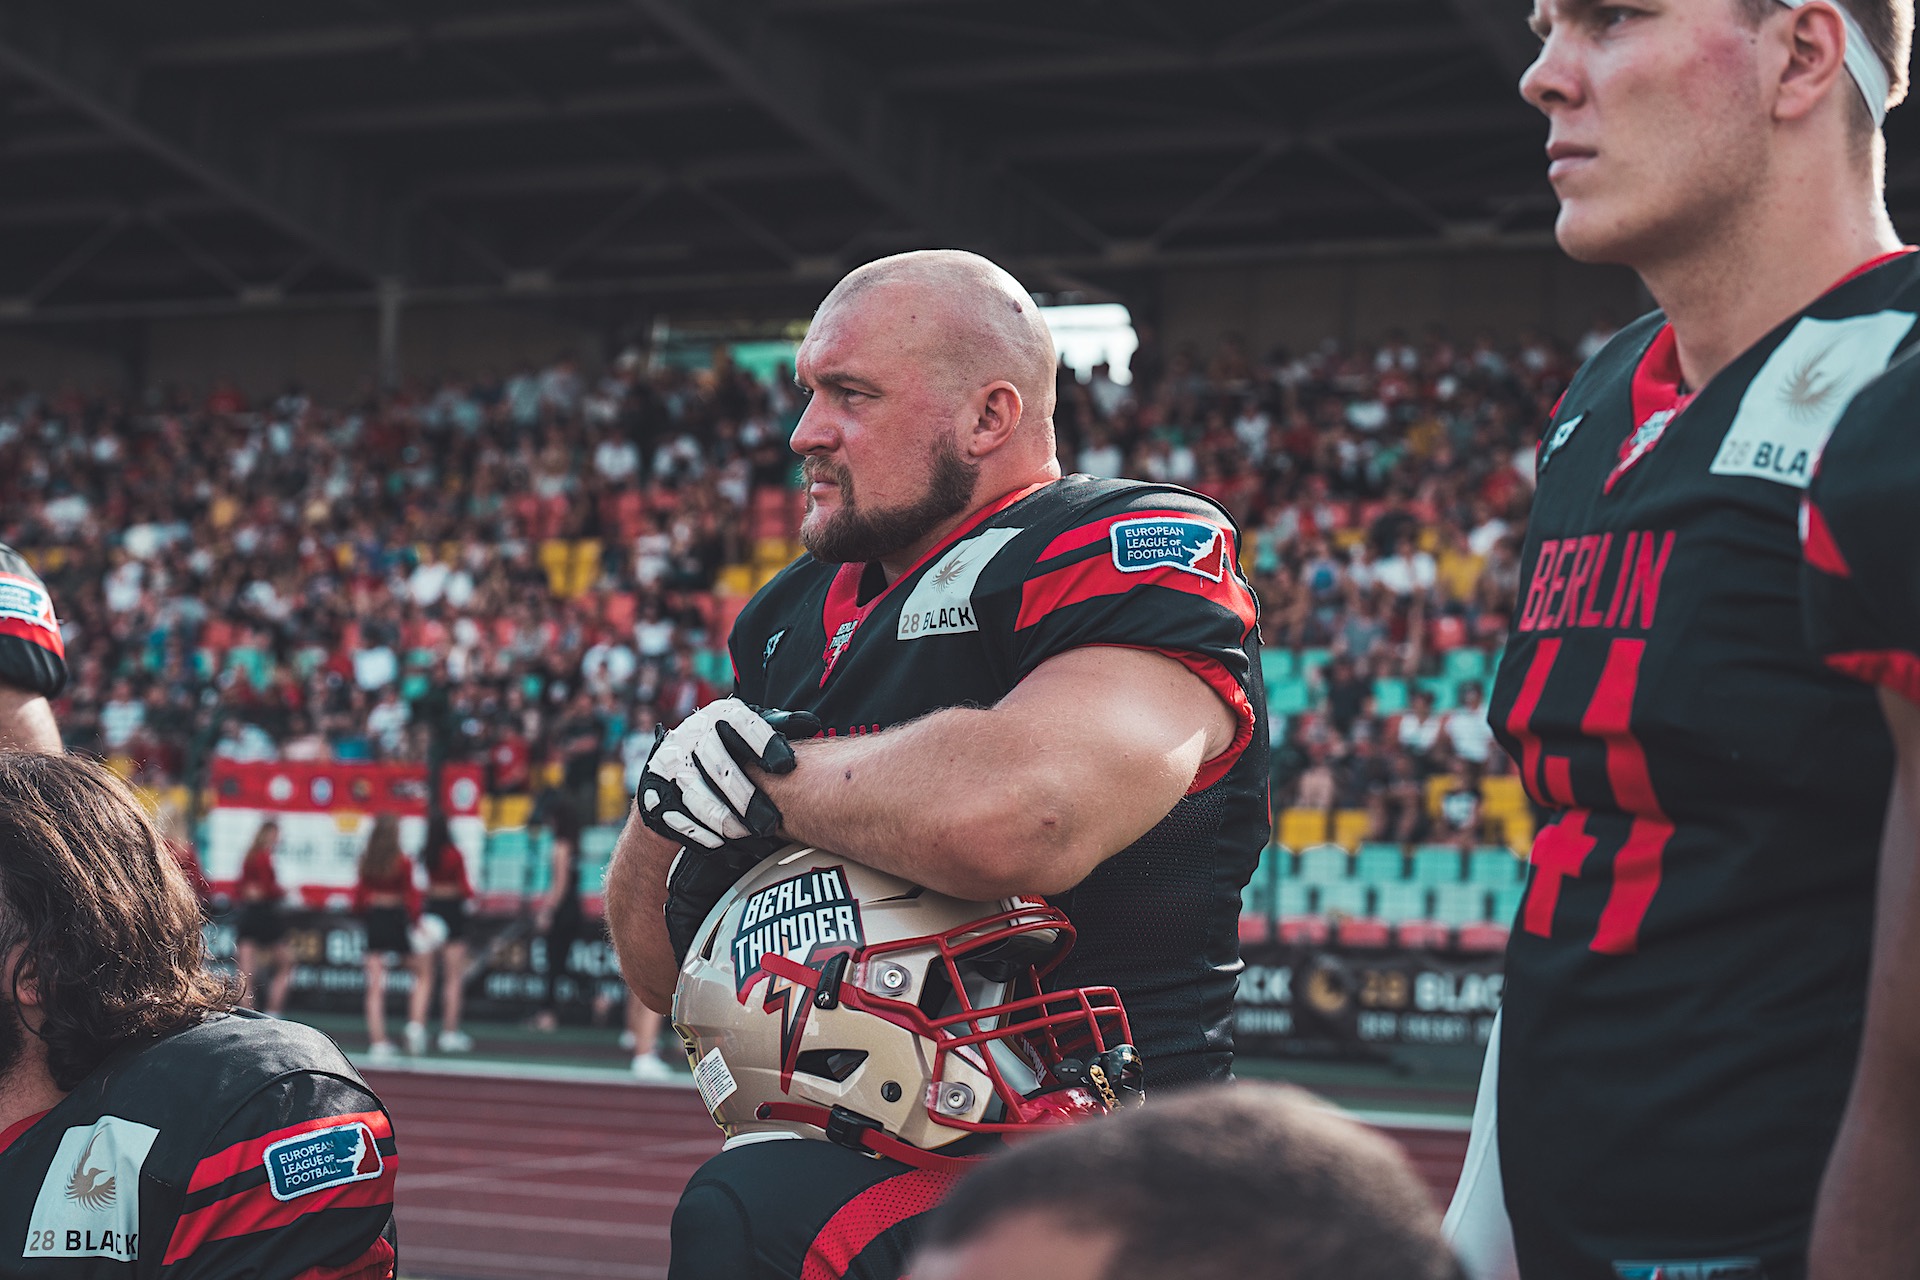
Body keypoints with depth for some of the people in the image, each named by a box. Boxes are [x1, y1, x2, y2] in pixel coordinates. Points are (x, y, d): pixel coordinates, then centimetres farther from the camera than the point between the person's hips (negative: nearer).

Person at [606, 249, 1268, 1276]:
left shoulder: (1131, 557, -7)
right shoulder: (795, 621, 16)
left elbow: (1013, 815, -28)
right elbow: (663, 976, 20)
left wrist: (768, 770, -11)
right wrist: (670, 799, 0)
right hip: (831, 1149, 7)